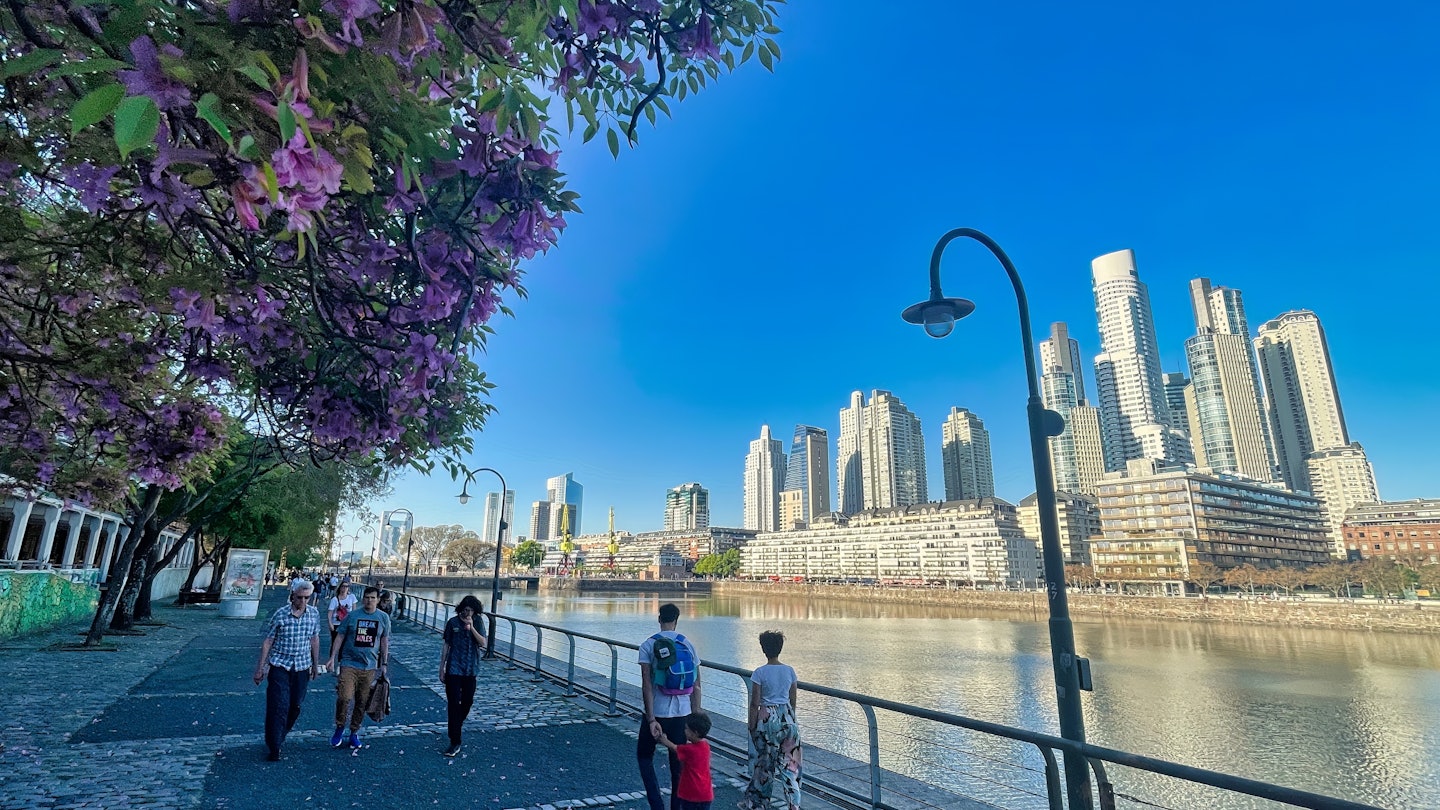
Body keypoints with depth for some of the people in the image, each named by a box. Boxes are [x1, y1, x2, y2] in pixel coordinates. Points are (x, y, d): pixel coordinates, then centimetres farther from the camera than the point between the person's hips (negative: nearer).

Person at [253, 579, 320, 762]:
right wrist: (260, 668, -2)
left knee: (295, 706, 10)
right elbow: (268, 641, -3)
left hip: (302, 667, 3)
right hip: (280, 665, -3)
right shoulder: (280, 614, -10)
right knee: (279, 706, -6)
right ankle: (274, 748, 6)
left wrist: (315, 664, 14)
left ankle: (280, 737, 33)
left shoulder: (314, 614, -1)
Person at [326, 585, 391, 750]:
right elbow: (340, 636, 2)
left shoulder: (383, 618, 2)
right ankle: (339, 728, 11)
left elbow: (384, 641, 8)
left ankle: (354, 732, 26)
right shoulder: (352, 615, -3)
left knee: (362, 702, 7)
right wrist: (333, 657, -4)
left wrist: (384, 664, 8)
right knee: (344, 697, -14)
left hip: (369, 667, 2)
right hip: (349, 663, -2)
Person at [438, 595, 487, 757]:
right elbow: (446, 645, 3)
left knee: (468, 701, 12)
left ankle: (456, 726, 39)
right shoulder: (453, 623, -3)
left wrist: (471, 627, -22)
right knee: (454, 704, -4)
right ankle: (455, 742, 0)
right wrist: (442, 668, 3)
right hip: (453, 670, -2)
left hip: (470, 670, 2)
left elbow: (483, 643, -10)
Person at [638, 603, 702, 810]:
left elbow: (647, 685, -15)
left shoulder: (648, 645, -8)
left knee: (644, 756, 18)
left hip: (657, 713, -2)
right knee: (678, 763, 15)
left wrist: (651, 720, -13)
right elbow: (696, 687, 2)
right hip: (682, 713, 3)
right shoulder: (688, 645, 0)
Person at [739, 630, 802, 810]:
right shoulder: (790, 670, -2)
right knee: (789, 761, 10)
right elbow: (792, 700, 6)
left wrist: (752, 727, 0)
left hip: (767, 718, -2)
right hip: (787, 716, 2)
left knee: (764, 761, 13)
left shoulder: (759, 673, -12)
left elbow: (755, 703, -10)